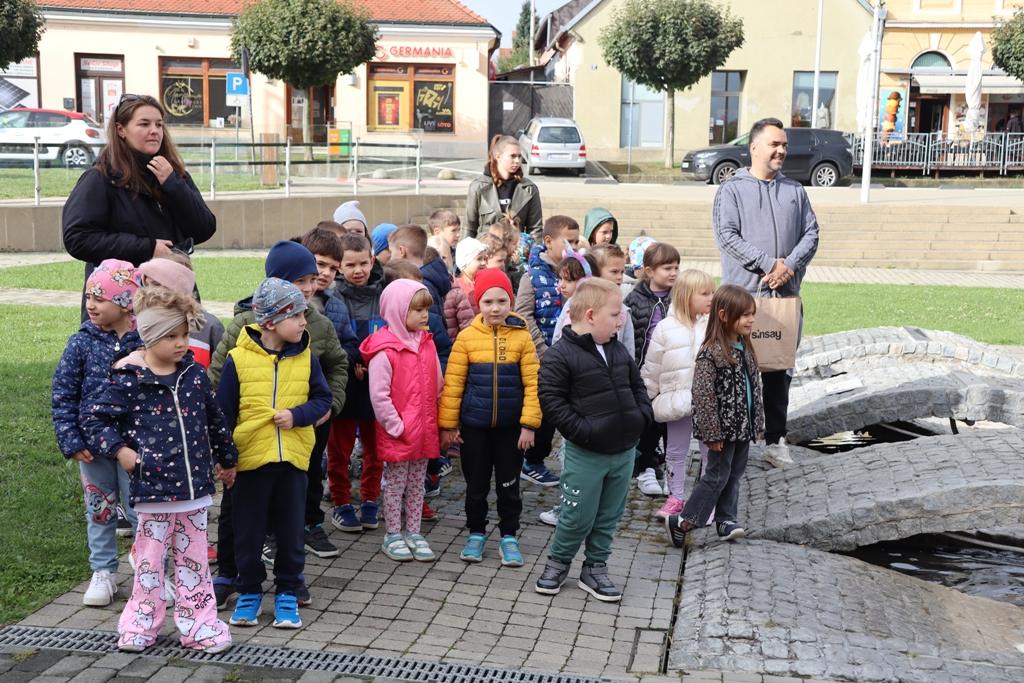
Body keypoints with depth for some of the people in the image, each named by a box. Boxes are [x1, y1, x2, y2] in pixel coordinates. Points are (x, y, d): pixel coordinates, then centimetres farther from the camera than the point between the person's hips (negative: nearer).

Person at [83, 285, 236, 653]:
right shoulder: (129, 380, -9)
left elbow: (214, 420, 14)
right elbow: (94, 419, -1)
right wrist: (118, 449, -12)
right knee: (150, 556, 8)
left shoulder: (194, 373, 3)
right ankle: (141, 622, 25)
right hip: (152, 485, -3)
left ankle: (197, 623, 21)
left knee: (194, 557, 11)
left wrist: (227, 459, 23)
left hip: (195, 484, 4)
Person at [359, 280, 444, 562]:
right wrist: (397, 427, -16)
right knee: (395, 483, 8)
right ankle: (393, 535, 20)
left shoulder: (427, 343, 5)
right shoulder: (384, 351, -16)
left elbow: (438, 385, 12)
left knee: (417, 483, 15)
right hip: (397, 433, -6)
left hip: (424, 429, 6)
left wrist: (435, 422, 8)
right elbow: (378, 395, -17)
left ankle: (413, 532, 27)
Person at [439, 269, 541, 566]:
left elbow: (532, 384, -6)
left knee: (508, 484, 11)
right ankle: (476, 533, 30)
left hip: (510, 426, 0)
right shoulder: (467, 337, -5)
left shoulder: (522, 337, -6)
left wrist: (529, 424, -10)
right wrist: (448, 425, -3)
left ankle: (509, 536, 26)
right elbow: (453, 383, -3)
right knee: (476, 483, 12)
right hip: (474, 426, 0)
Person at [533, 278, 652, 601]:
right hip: (586, 454, -6)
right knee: (579, 516, 2)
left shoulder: (618, 351, 8)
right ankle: (557, 562, 26)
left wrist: (642, 416, 3)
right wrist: (581, 430, -20)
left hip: (624, 450, 7)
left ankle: (595, 568, 29)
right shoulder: (560, 355, -14)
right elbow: (550, 399, -17)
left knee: (609, 516, 14)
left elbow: (637, 386, 19)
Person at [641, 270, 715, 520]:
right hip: (678, 402, 0)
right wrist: (647, 397, 6)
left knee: (711, 451, 9)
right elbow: (652, 367, 2)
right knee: (675, 452, 14)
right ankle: (676, 497, 29)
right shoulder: (667, 328, -5)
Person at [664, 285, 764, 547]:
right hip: (724, 428, -8)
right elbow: (704, 396, -20)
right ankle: (682, 521, 8)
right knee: (717, 476, -1)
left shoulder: (745, 348, 7)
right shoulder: (710, 353, -19)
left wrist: (758, 423, 15)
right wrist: (712, 434, -19)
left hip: (743, 427, 8)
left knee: (734, 474, 14)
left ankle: (725, 520, 25)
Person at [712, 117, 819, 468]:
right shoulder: (732, 189, 1)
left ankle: (776, 439, 17)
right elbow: (727, 236, -10)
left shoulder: (795, 191, 15)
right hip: (743, 295, -4)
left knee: (780, 369, 8)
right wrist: (769, 264, -16)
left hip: (786, 295, 4)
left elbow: (811, 233, 8)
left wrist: (789, 265, -10)